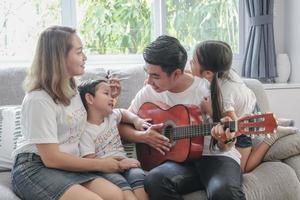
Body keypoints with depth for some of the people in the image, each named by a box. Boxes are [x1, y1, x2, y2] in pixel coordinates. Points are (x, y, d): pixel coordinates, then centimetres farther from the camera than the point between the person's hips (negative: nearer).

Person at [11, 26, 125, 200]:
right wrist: (100, 164, -11)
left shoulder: (71, 89, 12)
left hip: (67, 166, 7)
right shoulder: (39, 99, -15)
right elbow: (51, 158, -17)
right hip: (36, 168, -7)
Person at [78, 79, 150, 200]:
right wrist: (119, 164, -17)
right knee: (120, 183, -37)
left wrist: (137, 120, 18)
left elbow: (124, 113, 39)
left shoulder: (111, 115, 15)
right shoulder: (86, 131, -5)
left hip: (124, 163, 5)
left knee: (138, 176, -28)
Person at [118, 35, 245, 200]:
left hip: (215, 156, -4)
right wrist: (143, 136, -9)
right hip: (179, 159, 4)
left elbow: (224, 148, -5)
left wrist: (224, 141, -28)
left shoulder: (209, 91, -9)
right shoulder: (148, 93, 1)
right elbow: (122, 126, 11)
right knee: (154, 181, -31)